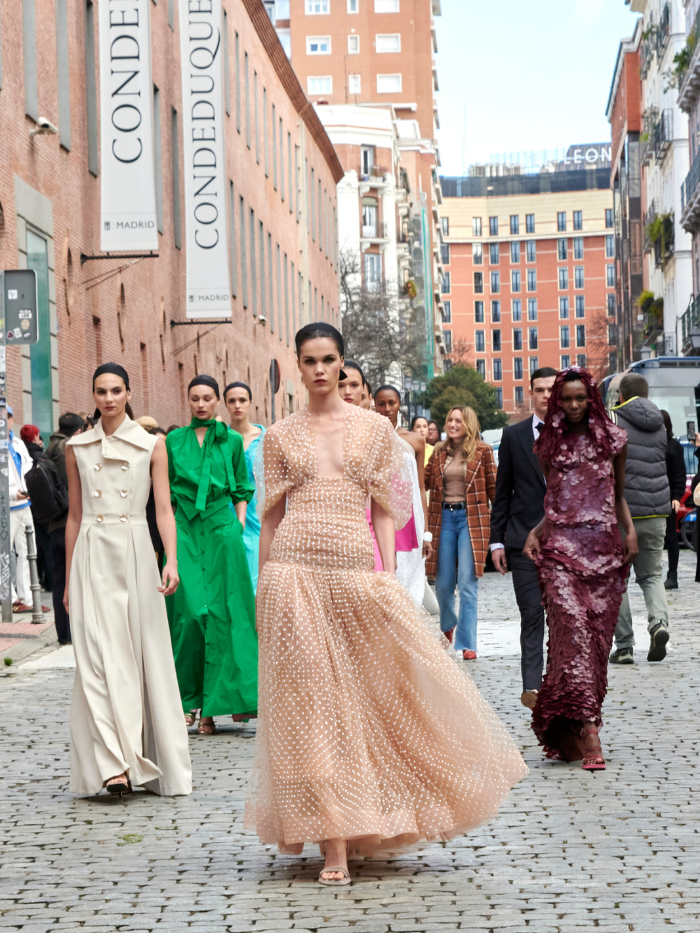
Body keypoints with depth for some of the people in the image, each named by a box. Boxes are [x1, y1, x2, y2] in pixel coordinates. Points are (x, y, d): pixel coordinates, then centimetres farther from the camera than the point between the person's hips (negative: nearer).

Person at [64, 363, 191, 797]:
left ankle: (154, 762, 9)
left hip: (135, 553, -1)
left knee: (146, 654, 0)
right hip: (92, 557, 1)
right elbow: (74, 515, 14)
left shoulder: (152, 445, 5)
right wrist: (69, 579, 13)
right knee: (99, 656, -9)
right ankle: (112, 765, -15)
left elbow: (164, 507, -1)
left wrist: (172, 560, -16)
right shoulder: (77, 448, 10)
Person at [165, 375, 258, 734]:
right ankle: (187, 697, 2)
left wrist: (239, 525, 3)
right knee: (190, 610, -9)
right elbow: (166, 492, 12)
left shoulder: (231, 440, 9)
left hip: (221, 529, 0)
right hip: (184, 530, 0)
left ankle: (213, 705, -1)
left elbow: (242, 489, 13)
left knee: (221, 613, -4)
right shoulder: (174, 441, 9)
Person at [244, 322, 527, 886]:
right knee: (310, 698, -3)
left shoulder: (375, 428, 8)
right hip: (295, 573, 0)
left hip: (357, 573, 1)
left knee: (372, 696, 2)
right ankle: (334, 843, 1)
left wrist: (389, 578, -2)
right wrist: (261, 591, 7)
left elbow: (385, 511, 8)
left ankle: (365, 824, 21)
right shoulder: (281, 436, 8)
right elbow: (271, 517, 10)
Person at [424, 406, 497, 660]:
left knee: (467, 583, -8)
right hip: (444, 517, 4)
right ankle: (448, 625, 37)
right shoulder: (440, 452, 10)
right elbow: (424, 481, 8)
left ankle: (467, 643, -4)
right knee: (443, 582, 8)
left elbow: (493, 487, 1)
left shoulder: (482, 451, -1)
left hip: (471, 519, -4)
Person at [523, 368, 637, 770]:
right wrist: (534, 533, 5)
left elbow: (618, 495, 18)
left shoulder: (613, 439, 10)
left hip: (604, 547, 1)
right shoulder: (548, 444, 11)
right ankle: (588, 734, -26)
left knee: (598, 635, 0)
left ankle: (573, 727, 12)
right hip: (561, 545, -1)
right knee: (573, 626, -18)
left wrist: (630, 529, 2)